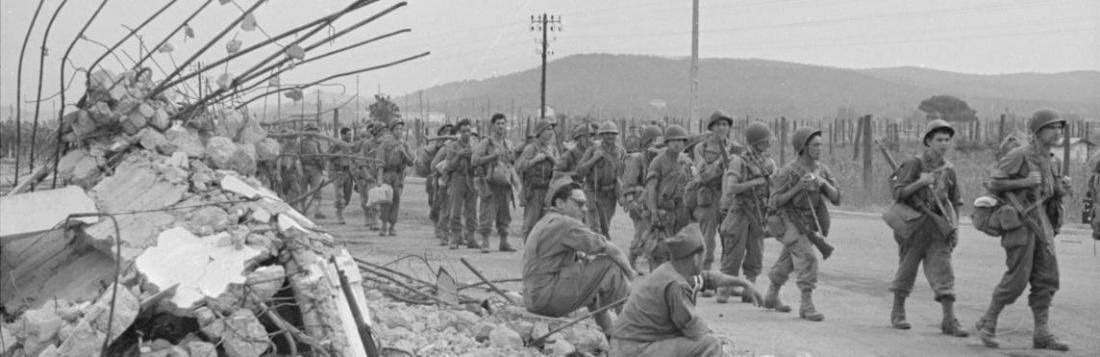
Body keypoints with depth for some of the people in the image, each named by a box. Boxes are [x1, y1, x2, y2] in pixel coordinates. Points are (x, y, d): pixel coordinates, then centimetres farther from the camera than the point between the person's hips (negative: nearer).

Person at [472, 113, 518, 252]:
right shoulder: (485, 143, -3)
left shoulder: (508, 143, 15)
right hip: (490, 183, -6)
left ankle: (504, 242, 16)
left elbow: (513, 161, 29)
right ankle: (485, 243, -4)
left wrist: (512, 158, 6)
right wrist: (492, 156, -18)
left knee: (505, 215, 9)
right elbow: (474, 161, -12)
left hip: (505, 183, 6)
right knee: (487, 214, -8)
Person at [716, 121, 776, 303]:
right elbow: (730, 188, -17)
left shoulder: (769, 163, 9)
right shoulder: (739, 161, -8)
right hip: (739, 213, -5)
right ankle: (725, 290, 4)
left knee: (755, 256, 4)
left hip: (758, 215, 5)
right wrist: (755, 182, -18)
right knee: (734, 255, -4)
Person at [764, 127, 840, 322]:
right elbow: (774, 203, -20)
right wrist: (798, 187, -30)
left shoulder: (822, 170, -4)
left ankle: (771, 296, 38)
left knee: (787, 262, 19)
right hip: (789, 221, -7)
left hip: (808, 223, 7)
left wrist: (823, 183, -25)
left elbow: (836, 198, -7)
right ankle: (807, 305, -18)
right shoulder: (788, 172, -21)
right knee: (807, 257, -20)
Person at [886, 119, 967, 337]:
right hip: (913, 224, -3)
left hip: (938, 226, 3)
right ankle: (898, 313, 24)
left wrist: (955, 229, 8)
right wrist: (921, 182, -22)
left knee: (943, 272, -6)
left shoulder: (949, 170, 8)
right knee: (907, 269, 7)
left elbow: (954, 202, 16)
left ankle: (949, 321, -8)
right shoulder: (914, 164, -5)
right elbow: (898, 193, -11)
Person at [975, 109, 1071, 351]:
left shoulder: (1051, 162, 14)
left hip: (1042, 223, 7)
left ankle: (1042, 334, 2)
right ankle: (988, 323, 8)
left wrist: (1062, 189, 1)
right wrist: (1025, 182, -20)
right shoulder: (1020, 155, -10)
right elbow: (994, 183, -11)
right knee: (1017, 278, -8)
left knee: (1047, 279, 0)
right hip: (1019, 221, -7)